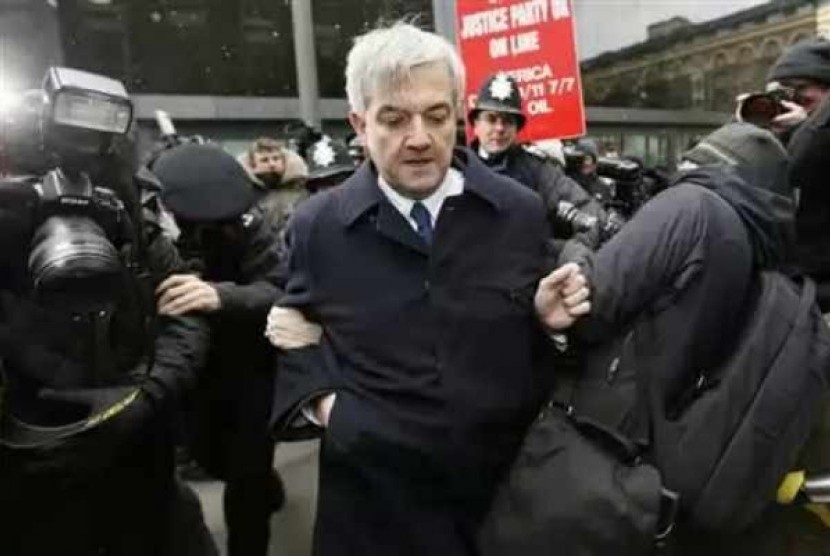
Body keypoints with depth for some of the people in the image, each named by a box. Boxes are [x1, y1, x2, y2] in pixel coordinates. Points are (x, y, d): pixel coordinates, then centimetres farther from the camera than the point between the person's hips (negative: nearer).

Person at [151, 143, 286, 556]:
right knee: (207, 452, 21)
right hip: (199, 366, 4)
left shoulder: (245, 224, -21)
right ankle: (265, 486, 53)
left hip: (252, 364, -4)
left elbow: (275, 290, -35)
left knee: (246, 473, -4)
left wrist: (222, 296, -54)